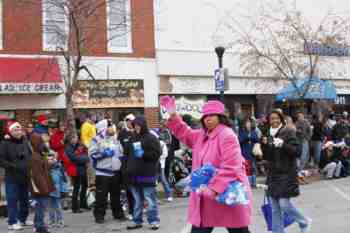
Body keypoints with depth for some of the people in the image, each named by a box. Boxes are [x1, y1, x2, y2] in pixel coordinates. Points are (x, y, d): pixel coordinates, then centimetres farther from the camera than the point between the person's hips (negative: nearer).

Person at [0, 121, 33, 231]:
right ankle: (12, 222, 10)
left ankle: (23, 219, 30)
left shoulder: (24, 142, 7)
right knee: (12, 200, -1)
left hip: (25, 176, 6)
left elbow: (30, 156, 16)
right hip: (12, 177, -6)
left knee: (25, 199, 15)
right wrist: (13, 166, -21)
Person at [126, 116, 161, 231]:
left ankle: (154, 221, 6)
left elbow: (157, 153, -11)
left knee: (150, 199, -2)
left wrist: (143, 154, -18)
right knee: (137, 200, 13)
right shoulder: (133, 138, 17)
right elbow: (129, 153, 25)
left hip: (147, 174, -7)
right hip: (134, 174, 7)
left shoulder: (151, 138, -4)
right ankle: (137, 221, 20)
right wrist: (129, 168, 15)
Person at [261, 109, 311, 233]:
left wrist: (283, 144, -28)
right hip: (273, 174, 6)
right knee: (275, 207, 7)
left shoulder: (289, 132, -5)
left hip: (286, 173, -6)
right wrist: (264, 145, -6)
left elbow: (296, 151, -13)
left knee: (284, 204, -9)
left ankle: (304, 223, 16)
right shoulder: (269, 134, 11)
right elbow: (266, 156, 11)